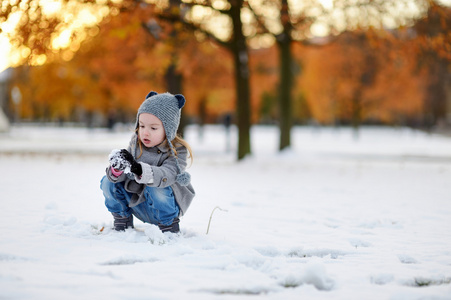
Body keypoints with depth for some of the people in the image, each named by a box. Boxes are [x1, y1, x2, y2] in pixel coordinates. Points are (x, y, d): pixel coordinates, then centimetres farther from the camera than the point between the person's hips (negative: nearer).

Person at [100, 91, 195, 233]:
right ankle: (122, 220, 9)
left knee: (156, 189, -35)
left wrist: (140, 170, -54)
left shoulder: (178, 151, -19)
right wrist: (116, 169, -36)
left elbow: (166, 176, -37)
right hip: (136, 202, 5)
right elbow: (124, 175, -10)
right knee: (108, 182, -11)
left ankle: (169, 224, -9)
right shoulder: (136, 143, -4)